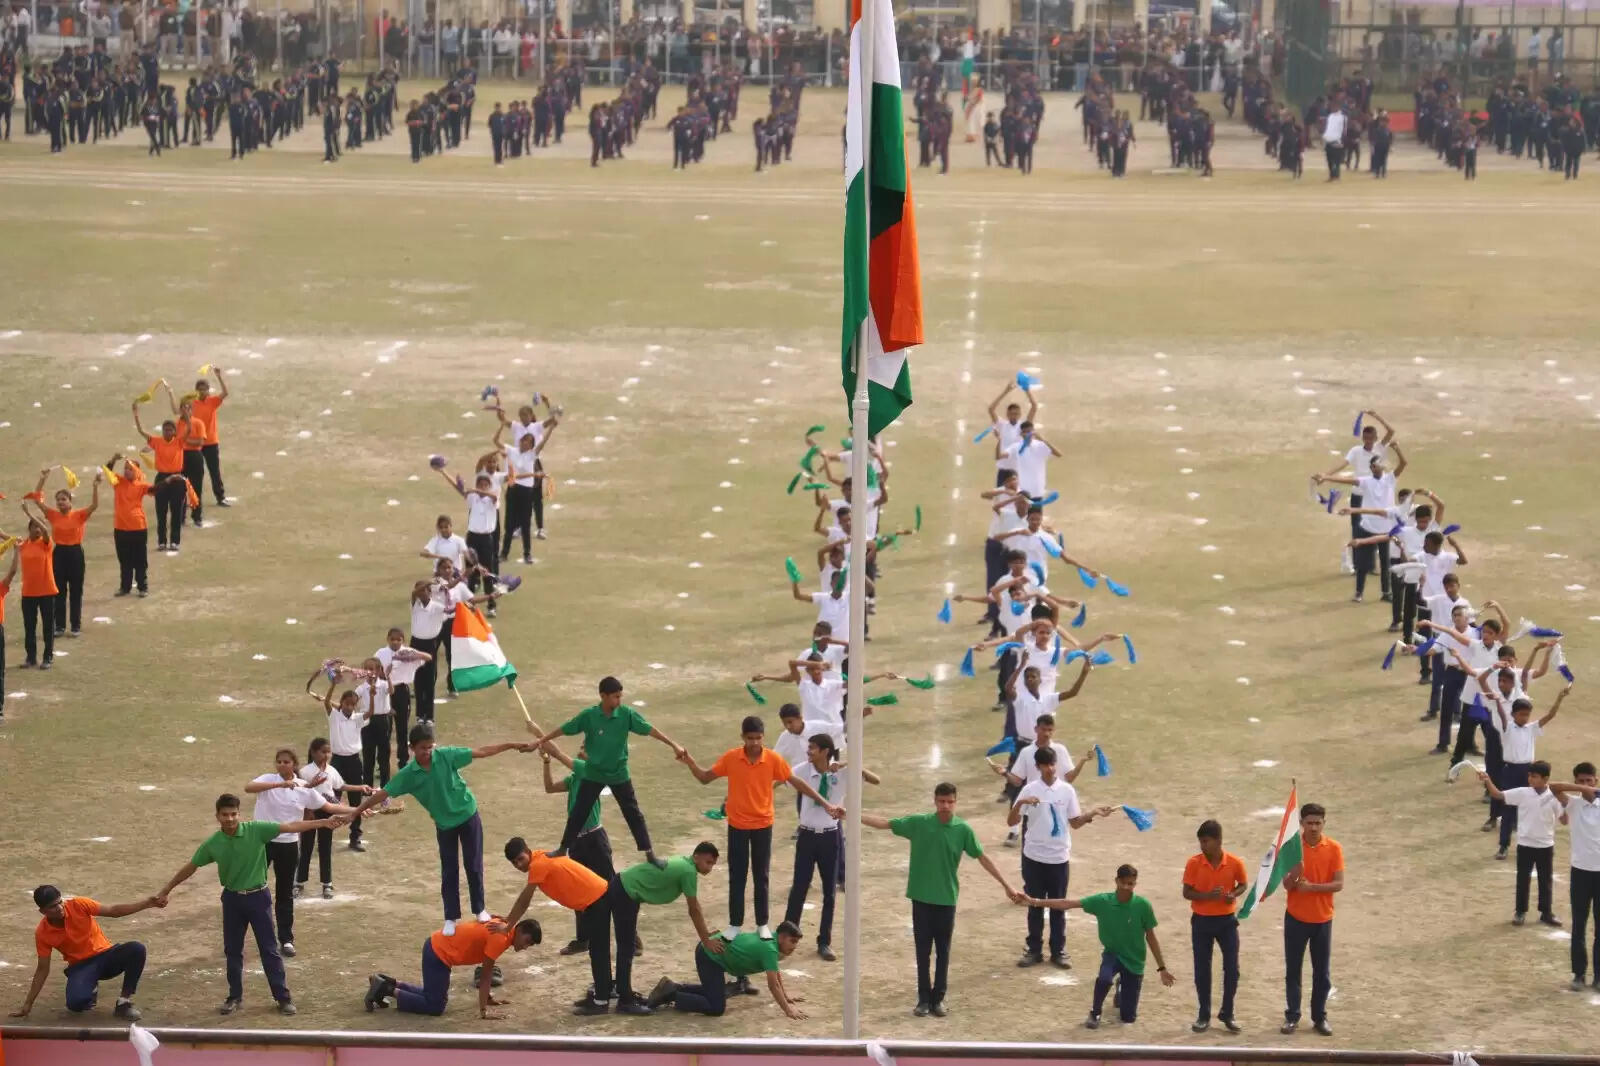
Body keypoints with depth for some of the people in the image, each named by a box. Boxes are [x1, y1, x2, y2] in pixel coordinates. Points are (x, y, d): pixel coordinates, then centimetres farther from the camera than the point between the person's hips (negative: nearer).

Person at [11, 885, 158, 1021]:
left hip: (105, 955, 1)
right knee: (75, 1003, -32)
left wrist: (146, 903, -19)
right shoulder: (42, 934, -10)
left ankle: (124, 1003, -14)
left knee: (136, 949, -30)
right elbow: (42, 970, -2)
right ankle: (90, 990, 9)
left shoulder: (78, 905, -12)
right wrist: (28, 1004, -3)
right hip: (81, 966, -1)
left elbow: (113, 911, -8)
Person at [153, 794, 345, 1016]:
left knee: (269, 949, 2)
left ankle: (283, 997, 8)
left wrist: (324, 823, -24)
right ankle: (235, 997, 24)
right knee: (232, 950, 10)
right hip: (232, 898, 2)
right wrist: (165, 891, 8)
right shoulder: (212, 844, -8)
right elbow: (189, 867, 3)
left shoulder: (256, 830, -15)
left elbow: (290, 827, -17)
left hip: (258, 896, -2)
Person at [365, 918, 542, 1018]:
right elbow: (485, 975, -18)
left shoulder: (501, 929, 11)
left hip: (437, 946, 10)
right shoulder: (500, 937, -19)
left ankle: (387, 984, 19)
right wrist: (483, 1012, -16)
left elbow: (486, 971, 21)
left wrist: (489, 998, 23)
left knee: (434, 995, 21)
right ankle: (388, 990, -3)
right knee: (435, 1006, -5)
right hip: (439, 953, -10)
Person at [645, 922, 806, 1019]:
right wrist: (787, 1010, -22)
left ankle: (672, 988, 21)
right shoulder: (769, 950, -21)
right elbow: (773, 985, -23)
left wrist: (786, 996, 23)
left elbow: (776, 973, 23)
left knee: (713, 991, 32)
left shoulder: (772, 939, 8)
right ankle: (671, 995, -8)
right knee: (716, 1007, -16)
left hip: (712, 950, 10)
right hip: (710, 955, -10)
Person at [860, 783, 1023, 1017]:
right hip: (921, 897, 0)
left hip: (946, 899, 0)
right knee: (923, 950, 6)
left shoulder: (963, 830, -6)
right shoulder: (919, 823, -5)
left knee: (943, 951, 7)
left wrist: (1007, 886, -5)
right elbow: (884, 823, -2)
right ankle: (923, 999, 14)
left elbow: (983, 858, -3)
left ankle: (938, 999, 17)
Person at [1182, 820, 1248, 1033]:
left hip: (1226, 920, 0)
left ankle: (1227, 1014, 16)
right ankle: (1204, 1016, 16)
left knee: (1232, 968, 1)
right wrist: (1207, 895, -23)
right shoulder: (1193, 863, -10)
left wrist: (1234, 894, -13)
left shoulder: (1235, 863, -9)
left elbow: (1244, 884, 8)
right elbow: (1187, 892, -6)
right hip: (1201, 921, 0)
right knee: (1202, 969, 4)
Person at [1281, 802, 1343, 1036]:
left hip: (1322, 919, 0)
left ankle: (1319, 1017, 14)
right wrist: (1295, 873, -28)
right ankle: (1292, 1017, 11)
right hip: (1296, 918, 0)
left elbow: (1339, 884, -9)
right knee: (1293, 969, 4)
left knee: (1322, 972, 6)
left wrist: (1311, 887, -19)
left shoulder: (1333, 848, -4)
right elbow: (1287, 885, -7)